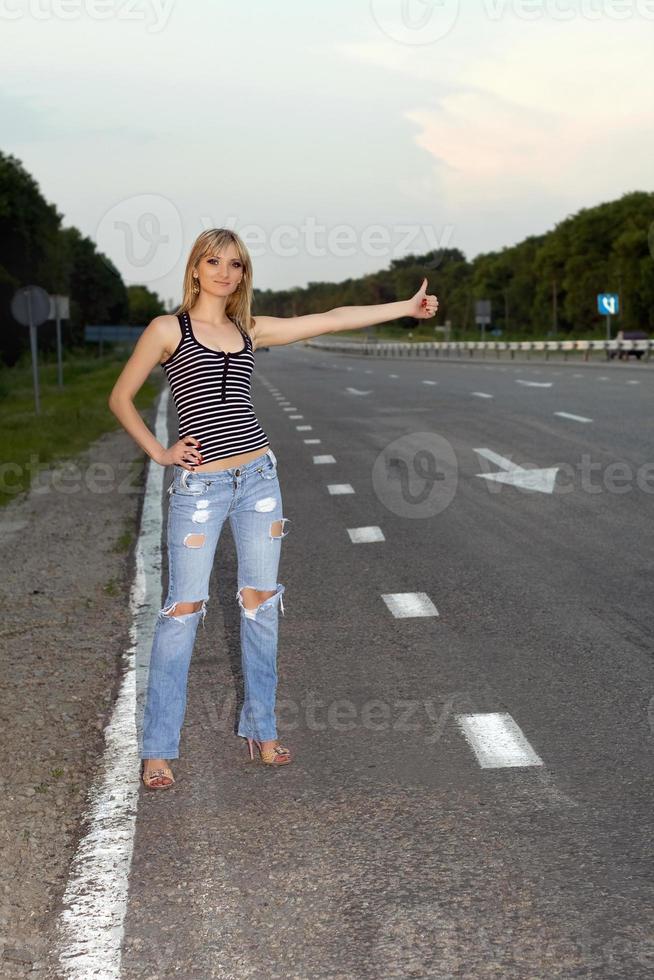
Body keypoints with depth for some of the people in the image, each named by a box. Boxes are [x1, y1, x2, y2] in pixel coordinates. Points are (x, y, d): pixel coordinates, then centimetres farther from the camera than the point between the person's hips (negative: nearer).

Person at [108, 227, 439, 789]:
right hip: (199, 484, -4)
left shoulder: (250, 330, 11)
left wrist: (406, 307, 13)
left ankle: (261, 729, 21)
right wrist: (158, 452, -3)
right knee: (184, 609, -4)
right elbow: (121, 397, 6)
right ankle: (158, 749, 6)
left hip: (258, 476, 4)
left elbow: (332, 320, 13)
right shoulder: (168, 329, 1)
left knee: (261, 604, 7)